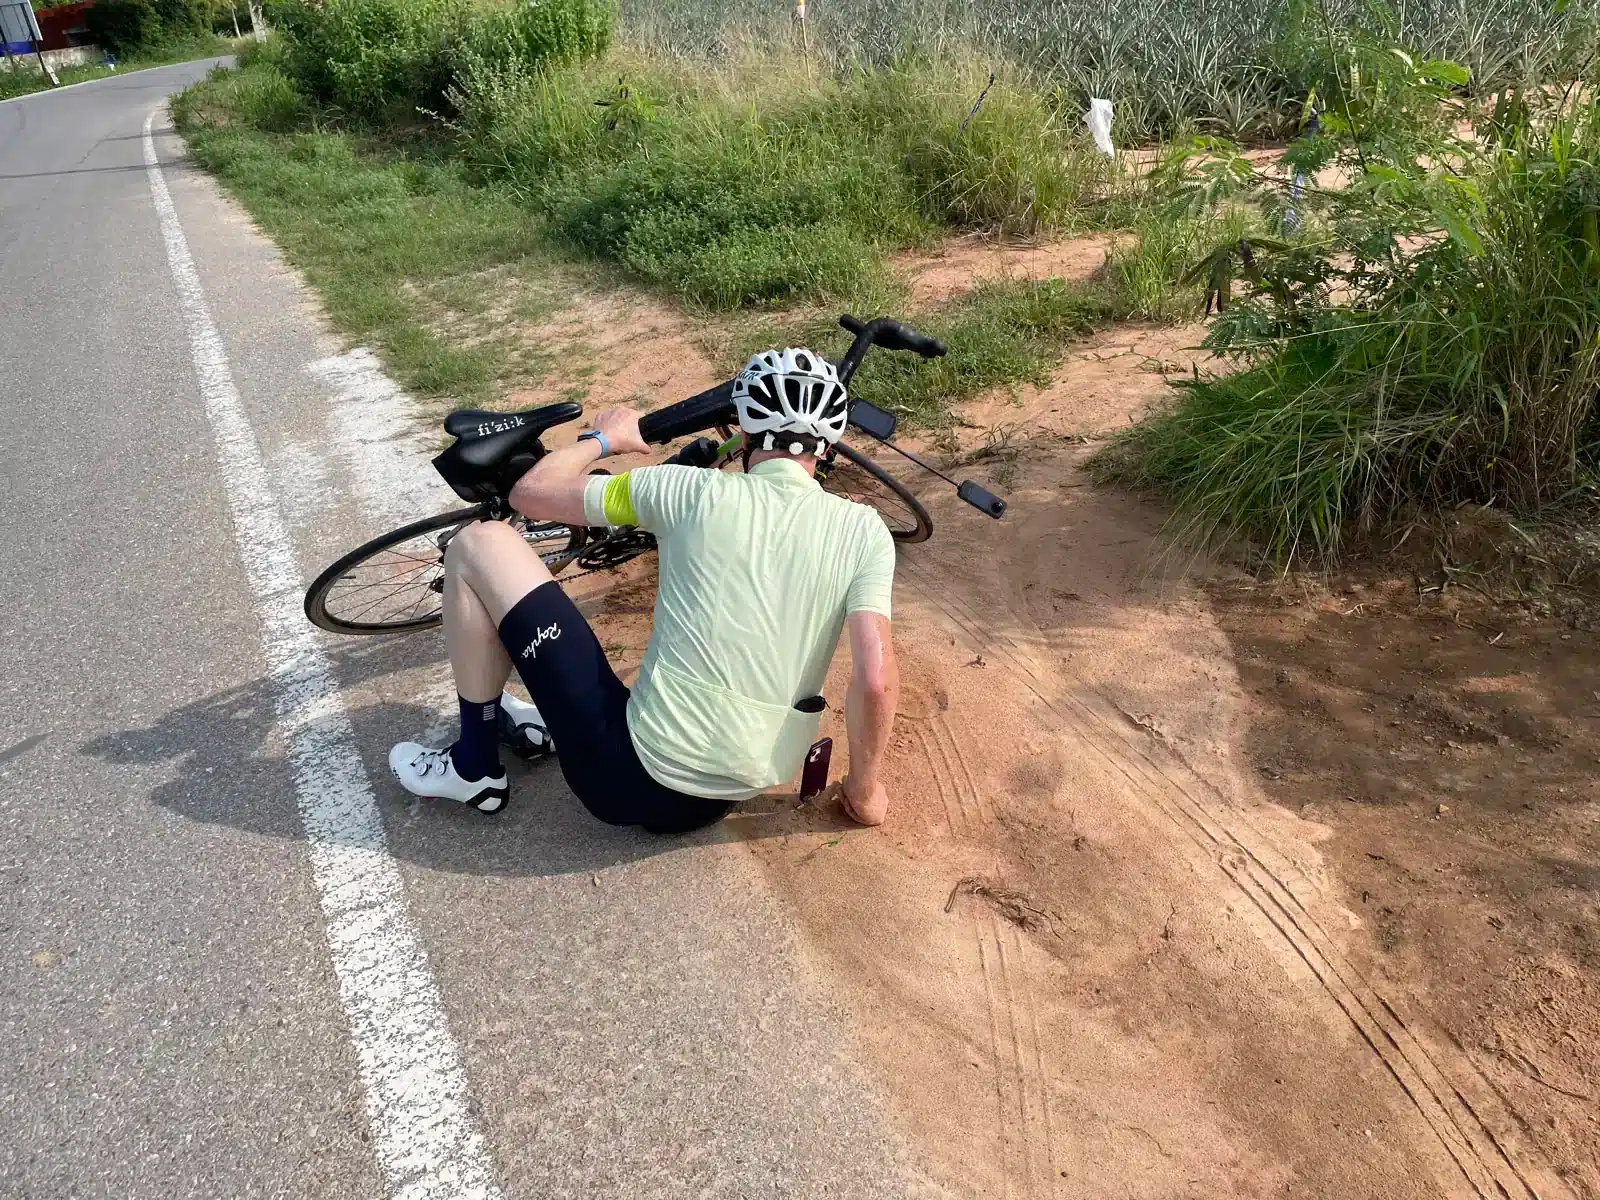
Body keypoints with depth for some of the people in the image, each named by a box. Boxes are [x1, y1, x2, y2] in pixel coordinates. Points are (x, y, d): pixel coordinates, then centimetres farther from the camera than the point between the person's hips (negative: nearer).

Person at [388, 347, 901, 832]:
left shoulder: (693, 491, -8)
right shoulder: (864, 530, -4)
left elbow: (530, 493, 2)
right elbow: (876, 679, -12)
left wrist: (602, 439, 20)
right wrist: (864, 789, 4)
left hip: (638, 778, -4)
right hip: (730, 796, 5)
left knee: (480, 545, 2)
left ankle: (474, 767, 17)